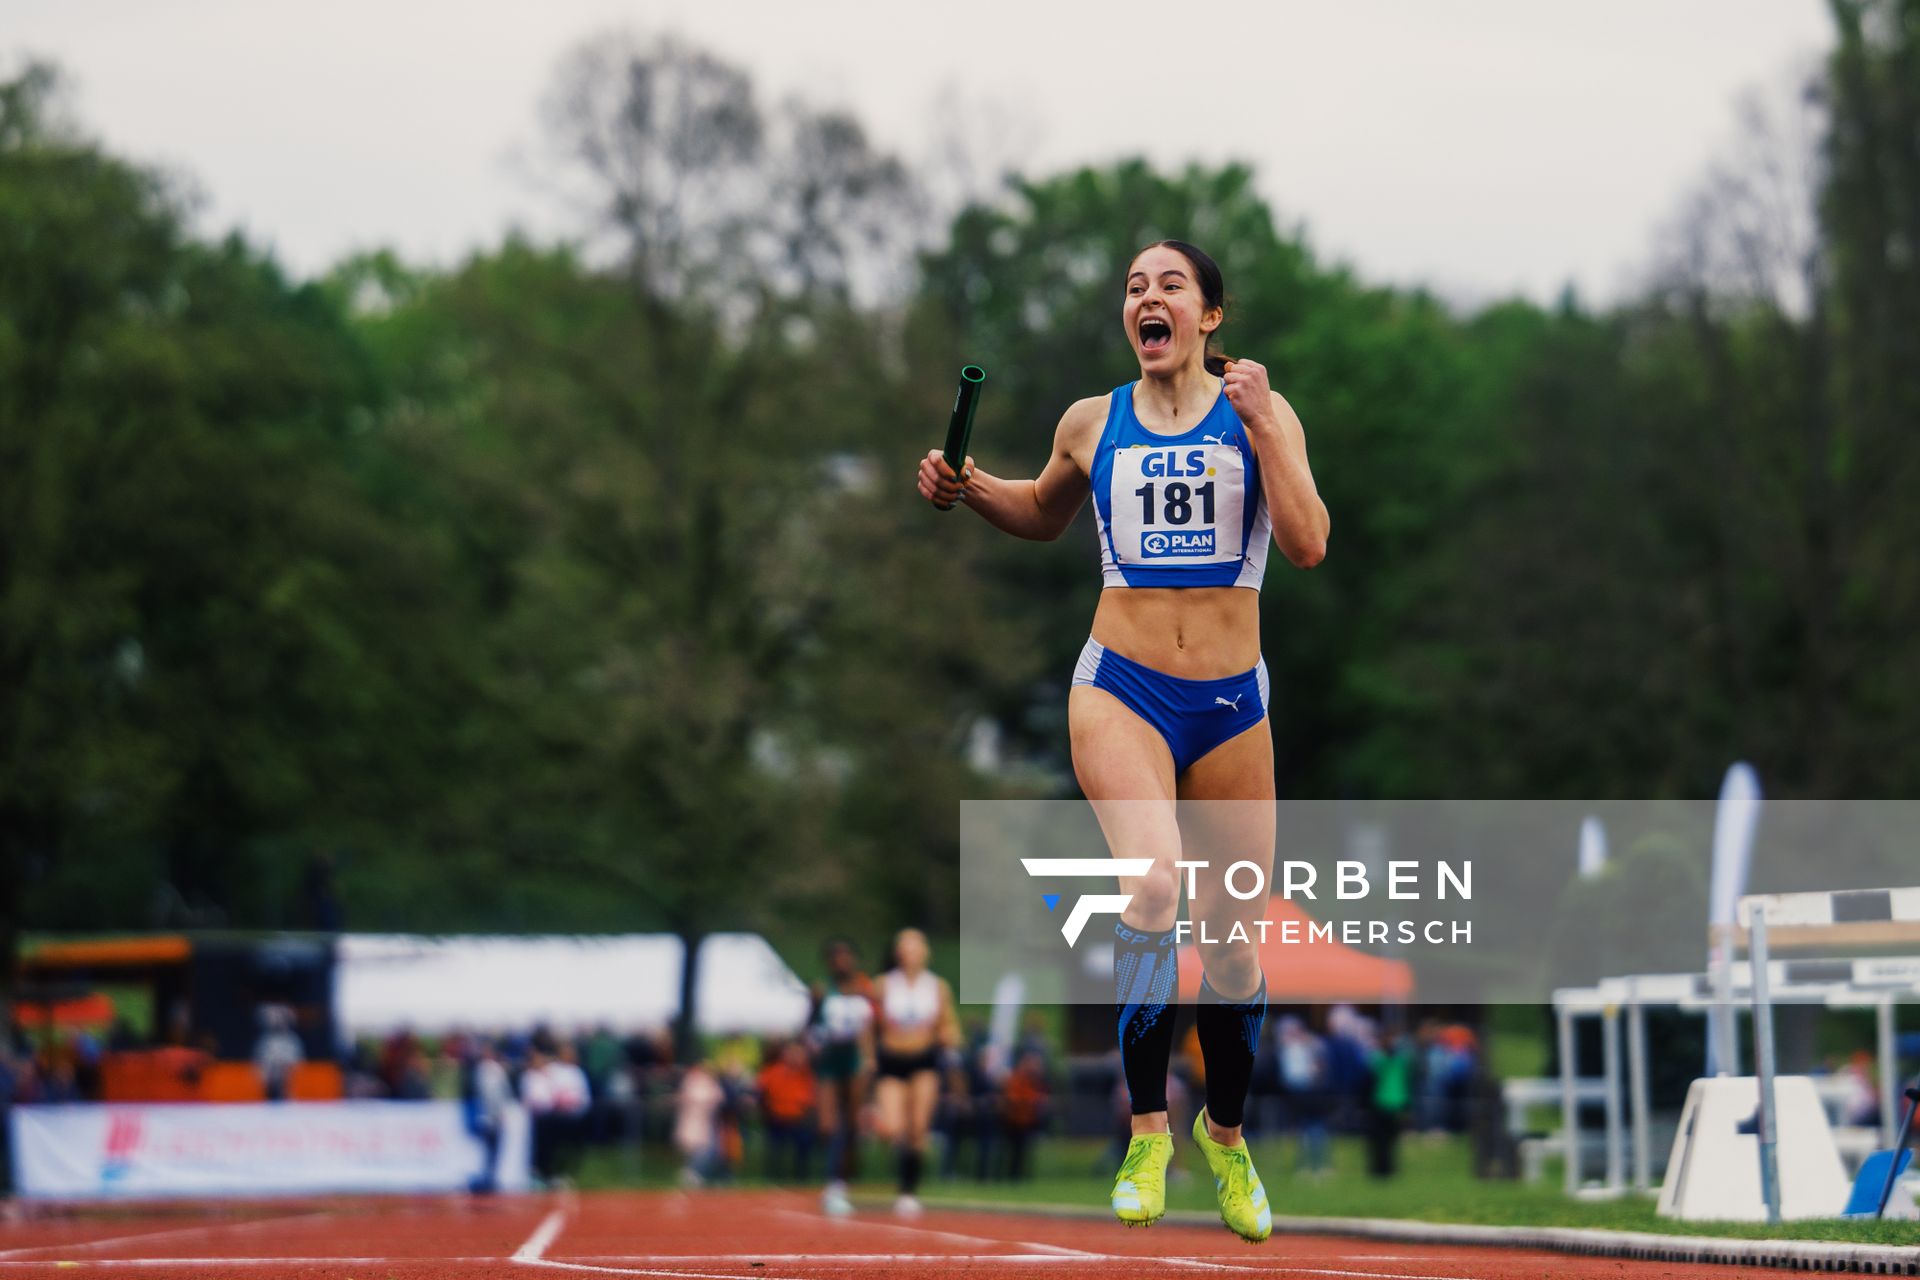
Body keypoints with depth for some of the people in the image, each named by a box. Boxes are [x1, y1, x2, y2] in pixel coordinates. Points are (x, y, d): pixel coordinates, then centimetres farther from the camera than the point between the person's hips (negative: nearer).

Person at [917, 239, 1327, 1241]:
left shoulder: (1260, 415, 1)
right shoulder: (1092, 423, 6)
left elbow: (1307, 546, -10)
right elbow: (1044, 514, 26)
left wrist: (1261, 427, -17)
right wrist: (969, 489, 7)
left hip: (1231, 703, 1)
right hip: (1120, 690, -1)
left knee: (1235, 933, 8)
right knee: (1152, 885, -27)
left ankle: (1225, 1134, 32)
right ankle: (1147, 1128, -16)